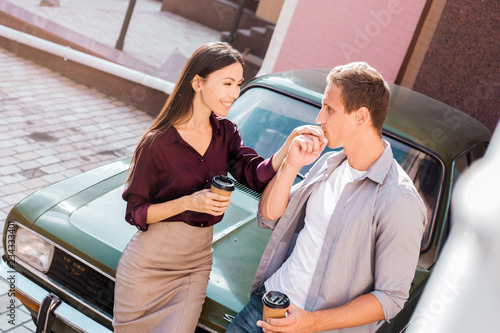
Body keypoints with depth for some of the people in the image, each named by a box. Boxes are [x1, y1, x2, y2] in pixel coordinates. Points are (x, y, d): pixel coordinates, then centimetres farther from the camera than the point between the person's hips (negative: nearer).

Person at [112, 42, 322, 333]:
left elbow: (258, 176, -16)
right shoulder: (158, 142, -14)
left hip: (196, 263, 3)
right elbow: (135, 213, -11)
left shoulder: (226, 133, 1)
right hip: (150, 258, -3)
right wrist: (189, 203, -24)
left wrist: (289, 148, -33)